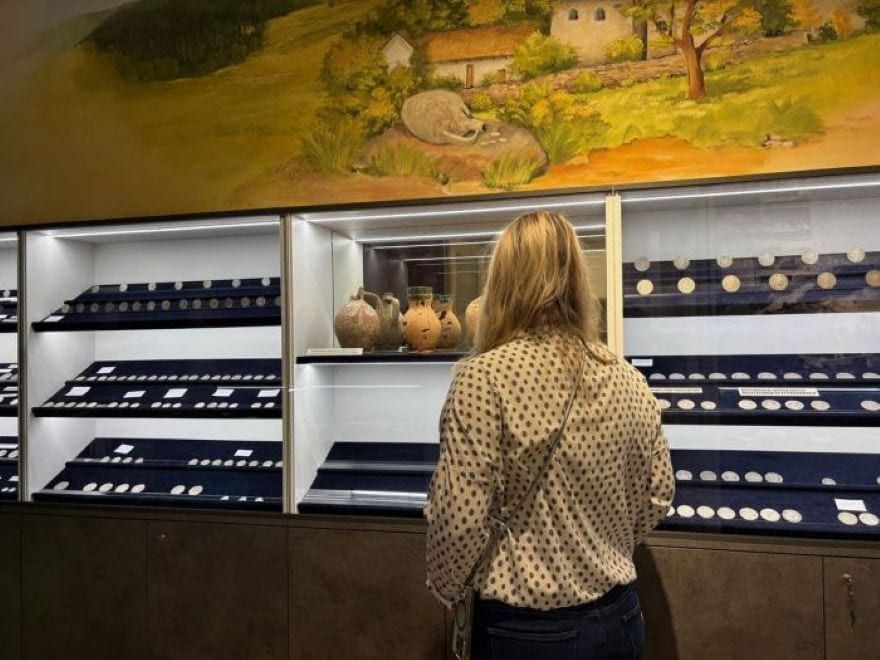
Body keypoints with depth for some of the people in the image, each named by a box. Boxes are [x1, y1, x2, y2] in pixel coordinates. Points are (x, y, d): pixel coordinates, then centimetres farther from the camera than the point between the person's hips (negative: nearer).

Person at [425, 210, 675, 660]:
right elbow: (658, 496, 5)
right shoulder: (627, 380, -4)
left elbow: (458, 518, -20)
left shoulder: (484, 377, -21)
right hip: (618, 617, 5)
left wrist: (446, 589, 0)